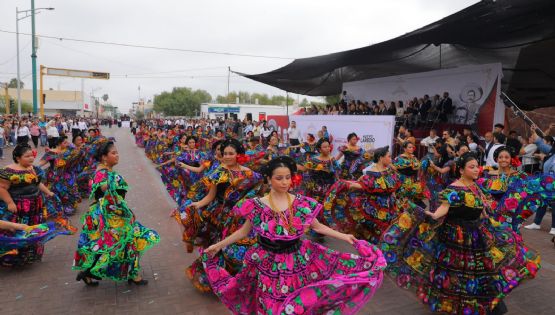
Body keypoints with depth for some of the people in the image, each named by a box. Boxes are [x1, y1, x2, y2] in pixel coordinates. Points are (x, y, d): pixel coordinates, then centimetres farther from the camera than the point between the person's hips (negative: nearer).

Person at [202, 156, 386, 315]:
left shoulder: (302, 204, -5)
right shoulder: (257, 206, -10)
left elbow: (318, 227, 4)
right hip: (269, 264, -1)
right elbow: (244, 231, 1)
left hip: (299, 260, 2)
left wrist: (343, 236, -3)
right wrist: (219, 245, -3)